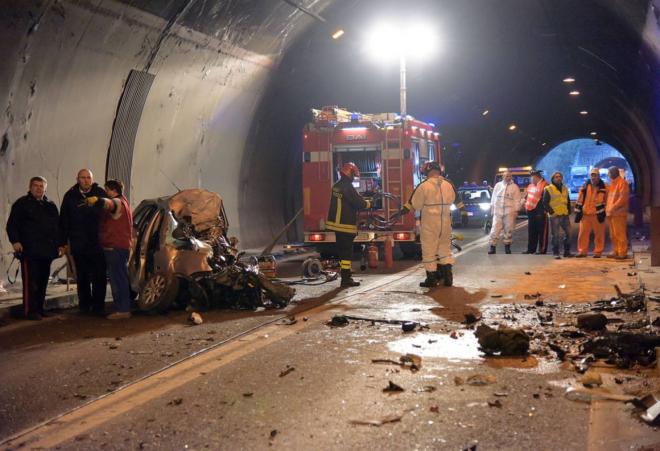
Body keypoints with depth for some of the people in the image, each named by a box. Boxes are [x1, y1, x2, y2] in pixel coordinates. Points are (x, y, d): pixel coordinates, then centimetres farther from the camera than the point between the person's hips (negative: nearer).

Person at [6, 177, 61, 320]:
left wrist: (59, 244, 15)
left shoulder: (51, 206, 18)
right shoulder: (22, 203, 2)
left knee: (43, 281, 8)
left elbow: (57, 226, 22)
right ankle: (30, 311, -6)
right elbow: (12, 225, -2)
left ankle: (39, 308, 17)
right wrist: (15, 241, -14)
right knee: (30, 281, -9)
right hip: (29, 251, -5)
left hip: (46, 250, 6)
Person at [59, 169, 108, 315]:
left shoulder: (100, 193, 0)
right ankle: (84, 305, 19)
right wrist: (63, 242, 4)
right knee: (82, 277, 10)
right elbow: (63, 221, 7)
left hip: (98, 243, -2)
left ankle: (98, 306, 6)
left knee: (99, 276, -1)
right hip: (78, 244, 2)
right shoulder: (70, 196, 4)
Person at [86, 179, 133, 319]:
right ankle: (122, 308, 17)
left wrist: (96, 200, -54)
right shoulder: (121, 203, 25)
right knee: (119, 279, 13)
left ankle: (122, 310, -12)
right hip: (116, 246, 11)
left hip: (116, 248, -11)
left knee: (117, 279, -11)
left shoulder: (118, 202, -12)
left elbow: (109, 204, -36)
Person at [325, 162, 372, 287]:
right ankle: (346, 279, -7)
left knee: (342, 249, 17)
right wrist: (367, 203, 1)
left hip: (336, 222, 10)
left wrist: (362, 201, 16)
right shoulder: (347, 186, -17)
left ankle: (345, 272, 26)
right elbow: (358, 202, -19)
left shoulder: (337, 186, 13)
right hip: (345, 224, -10)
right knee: (347, 250, -7)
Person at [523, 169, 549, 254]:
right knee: (531, 232, 11)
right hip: (531, 212, 8)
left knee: (542, 232, -3)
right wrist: (526, 205, 13)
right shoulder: (530, 186, 17)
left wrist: (542, 211, -15)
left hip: (540, 213, -8)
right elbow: (526, 197, 27)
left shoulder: (545, 185, -8)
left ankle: (542, 249, 0)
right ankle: (531, 249, 17)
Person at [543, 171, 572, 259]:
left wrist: (569, 211, 12)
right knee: (555, 235, -5)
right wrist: (551, 212, -12)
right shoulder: (548, 189, -1)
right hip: (555, 216, -6)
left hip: (565, 215, 6)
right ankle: (556, 253, 2)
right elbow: (545, 203, -5)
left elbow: (568, 201, 24)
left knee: (568, 233, 5)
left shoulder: (565, 188, 17)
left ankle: (567, 251, 16)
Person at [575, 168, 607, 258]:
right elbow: (580, 200, 11)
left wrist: (602, 213, -4)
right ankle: (582, 251, 11)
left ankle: (598, 252, 11)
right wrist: (578, 212, 7)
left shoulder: (603, 187, 0)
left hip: (597, 214, -3)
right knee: (583, 233, 3)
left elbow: (603, 201, 1)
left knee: (599, 234, 2)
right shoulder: (585, 187, 9)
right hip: (585, 214, 3)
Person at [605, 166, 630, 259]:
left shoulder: (622, 183, -8)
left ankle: (622, 253, -6)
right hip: (611, 213, 9)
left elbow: (623, 198, -16)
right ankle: (615, 252, 17)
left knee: (620, 234, -8)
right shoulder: (612, 183, 21)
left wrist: (614, 207, -19)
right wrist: (607, 208, 14)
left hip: (619, 213, -9)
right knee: (613, 235, 11)